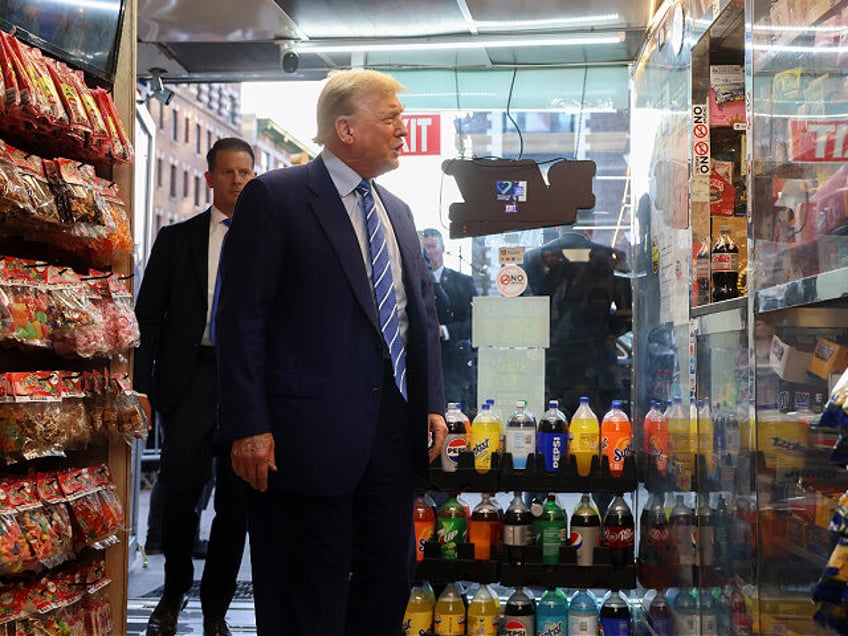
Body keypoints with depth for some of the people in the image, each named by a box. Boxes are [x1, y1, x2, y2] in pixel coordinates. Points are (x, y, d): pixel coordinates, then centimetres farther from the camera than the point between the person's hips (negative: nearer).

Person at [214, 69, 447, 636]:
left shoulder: (397, 211, 16)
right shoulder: (275, 197, -6)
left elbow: (424, 310, 19)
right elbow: (242, 316, -10)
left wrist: (433, 403, 10)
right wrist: (249, 426, -16)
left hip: (395, 428, 7)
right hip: (312, 431, -7)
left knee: (391, 577, 15)